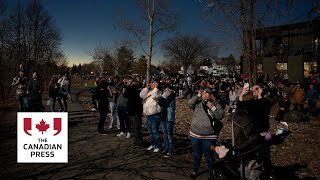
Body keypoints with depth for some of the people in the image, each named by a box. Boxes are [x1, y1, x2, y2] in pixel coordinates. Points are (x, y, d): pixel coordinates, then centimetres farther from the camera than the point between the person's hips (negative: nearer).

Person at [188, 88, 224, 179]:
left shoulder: (216, 104, 0)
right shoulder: (198, 103, 5)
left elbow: (220, 116, -11)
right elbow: (190, 104, -13)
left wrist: (212, 107, -19)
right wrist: (198, 95, -12)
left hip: (209, 137, -3)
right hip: (195, 134, 3)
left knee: (209, 156, 7)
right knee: (196, 155, 19)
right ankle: (195, 171, 36)